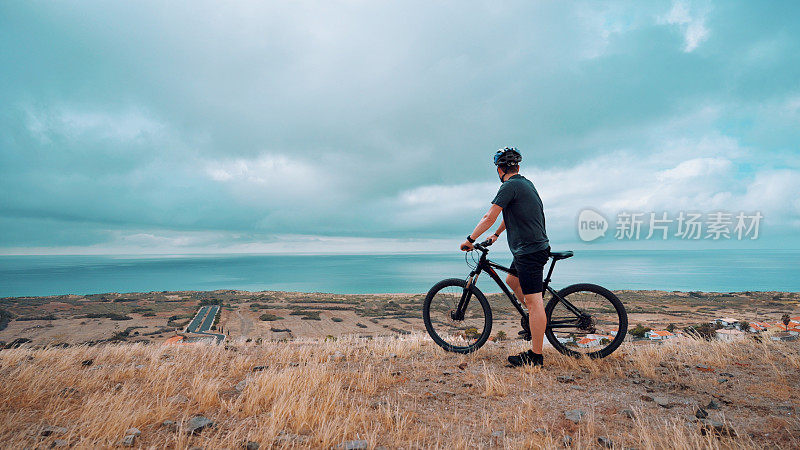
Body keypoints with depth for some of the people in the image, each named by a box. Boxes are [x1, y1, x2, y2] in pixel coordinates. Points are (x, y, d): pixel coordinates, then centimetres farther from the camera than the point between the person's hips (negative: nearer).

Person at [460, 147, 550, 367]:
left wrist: (470, 239, -7)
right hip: (535, 247, 10)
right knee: (511, 280, 25)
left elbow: (489, 217, -15)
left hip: (529, 251, -10)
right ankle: (537, 318, 32)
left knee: (534, 301, -6)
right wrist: (496, 234, 38)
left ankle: (535, 355, 2)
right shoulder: (526, 183, 17)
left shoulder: (510, 186, -12)